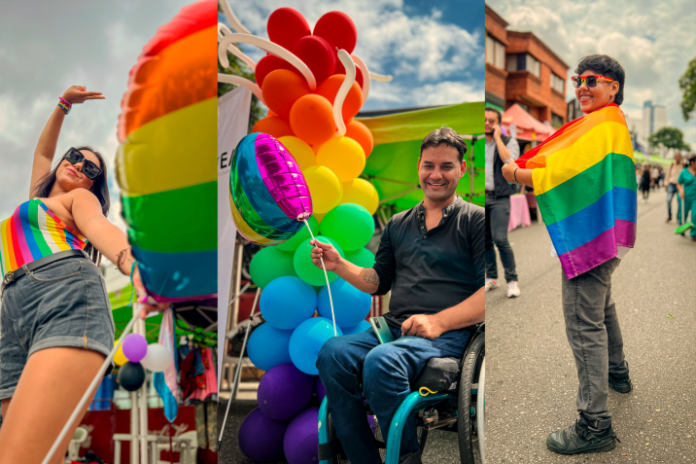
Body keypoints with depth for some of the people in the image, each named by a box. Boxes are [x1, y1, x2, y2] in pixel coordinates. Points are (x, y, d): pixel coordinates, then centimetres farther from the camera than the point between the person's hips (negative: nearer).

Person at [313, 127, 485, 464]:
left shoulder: (475, 219, 5)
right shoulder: (398, 224, 23)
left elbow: (490, 289, -6)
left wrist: (438, 322, -17)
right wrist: (339, 265, 10)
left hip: (449, 334, -5)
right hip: (394, 327, 5)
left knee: (381, 361, -34)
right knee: (332, 353, -23)